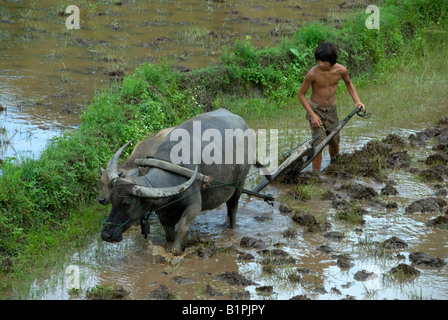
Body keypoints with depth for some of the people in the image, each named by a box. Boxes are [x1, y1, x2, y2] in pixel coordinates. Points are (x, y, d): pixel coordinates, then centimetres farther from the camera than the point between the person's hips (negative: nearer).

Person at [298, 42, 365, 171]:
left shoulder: (341, 70, -17)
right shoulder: (313, 73, -27)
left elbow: (348, 83, 7)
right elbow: (301, 94, -15)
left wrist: (357, 100, -5)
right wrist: (312, 115, -20)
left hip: (331, 109, 4)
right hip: (315, 109, -4)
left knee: (334, 142, 18)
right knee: (319, 143, -16)